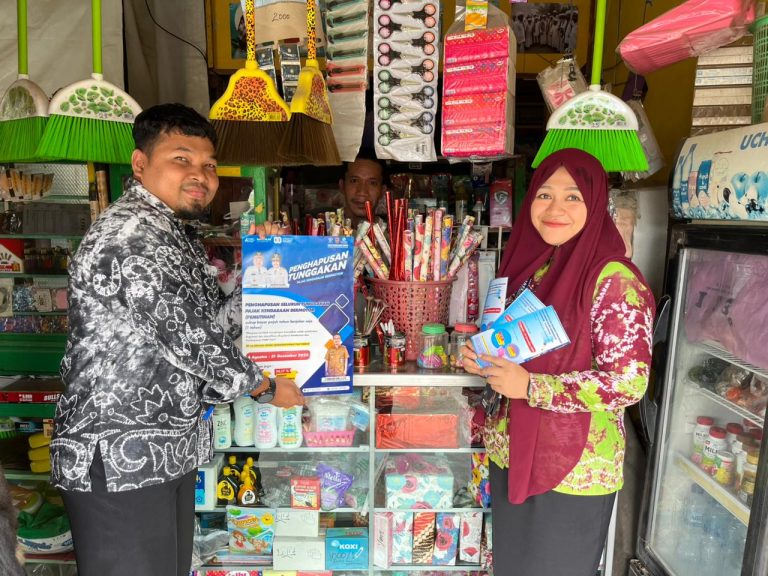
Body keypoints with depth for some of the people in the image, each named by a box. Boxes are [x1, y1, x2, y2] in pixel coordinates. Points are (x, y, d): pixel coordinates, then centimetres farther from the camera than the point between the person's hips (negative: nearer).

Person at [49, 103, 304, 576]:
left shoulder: (177, 235, 13)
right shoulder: (132, 237, -20)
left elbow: (212, 322, 13)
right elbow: (195, 342, -23)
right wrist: (268, 388, -8)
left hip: (171, 451, 10)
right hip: (119, 461, -9)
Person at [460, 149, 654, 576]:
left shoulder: (615, 280, -18)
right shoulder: (531, 265, 3)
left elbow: (629, 382, -21)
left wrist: (530, 387, -24)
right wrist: (481, 358, -6)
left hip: (574, 470, -6)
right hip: (511, 456, 7)